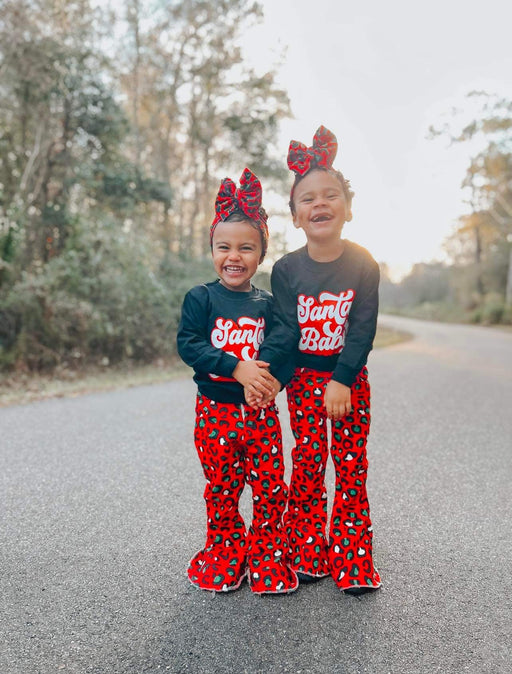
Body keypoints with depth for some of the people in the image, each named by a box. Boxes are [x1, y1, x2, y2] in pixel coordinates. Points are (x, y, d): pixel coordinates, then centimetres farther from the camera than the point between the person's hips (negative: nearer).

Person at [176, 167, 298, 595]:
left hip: (261, 410, 2)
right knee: (222, 489, 11)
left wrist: (268, 372, -14)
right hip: (216, 410, -1)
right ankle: (224, 558, 32)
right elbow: (188, 344, -13)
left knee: (271, 488, 4)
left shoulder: (266, 303, 4)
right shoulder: (201, 298, -4)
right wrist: (236, 367, -23)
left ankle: (267, 560, 24)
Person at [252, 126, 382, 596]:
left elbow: (362, 329, -10)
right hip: (304, 379, 0)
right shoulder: (287, 269, -4)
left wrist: (342, 380, -18)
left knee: (351, 466, 4)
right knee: (308, 464, 5)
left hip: (350, 379, 0)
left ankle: (353, 561, 18)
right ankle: (307, 556, 21)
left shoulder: (364, 265, -6)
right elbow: (285, 328, -8)